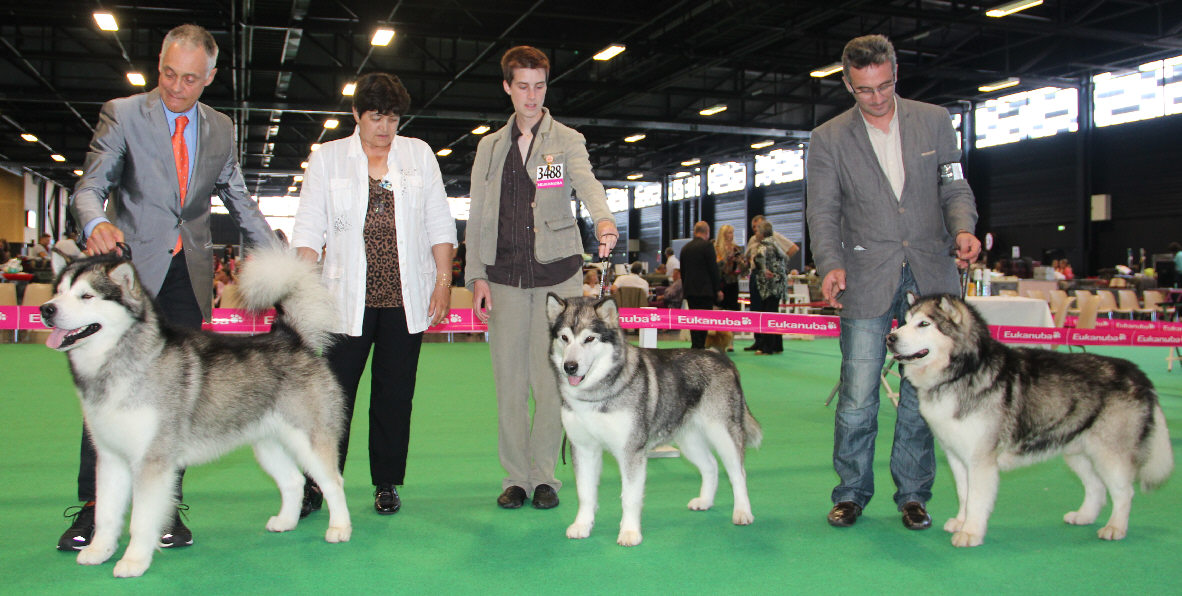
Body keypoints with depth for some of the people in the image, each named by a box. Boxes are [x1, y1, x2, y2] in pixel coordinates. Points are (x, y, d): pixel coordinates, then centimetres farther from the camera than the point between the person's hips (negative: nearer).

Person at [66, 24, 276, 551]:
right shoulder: (122, 113, 0)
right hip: (131, 266, -2)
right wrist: (96, 222, -30)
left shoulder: (220, 129, 10)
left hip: (189, 274, 3)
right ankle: (94, 506, 8)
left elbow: (239, 200, 17)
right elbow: (89, 186, -7)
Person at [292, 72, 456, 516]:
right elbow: (308, 229, 5)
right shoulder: (327, 158, 8)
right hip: (348, 297, -1)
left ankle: (387, 484, 17)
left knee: (395, 393, 6)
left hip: (406, 298, 1)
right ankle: (314, 486, 7)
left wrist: (443, 279, 2)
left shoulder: (419, 154, 11)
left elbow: (439, 223, 10)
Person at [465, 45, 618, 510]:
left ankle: (544, 475, 11)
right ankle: (515, 476, 14)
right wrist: (476, 275, 3)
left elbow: (586, 182, -13)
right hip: (504, 275, 2)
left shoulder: (567, 140, 8)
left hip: (556, 272, -2)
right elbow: (477, 216, 13)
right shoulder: (490, 147, 15)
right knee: (508, 379, 3)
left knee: (550, 379, -2)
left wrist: (603, 219, -35)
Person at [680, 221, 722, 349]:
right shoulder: (707, 245, -9)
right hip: (705, 290, -6)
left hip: (690, 290, 6)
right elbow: (713, 268, -10)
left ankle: (695, 346, 10)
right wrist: (718, 289, -4)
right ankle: (700, 347, -7)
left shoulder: (685, 247, 11)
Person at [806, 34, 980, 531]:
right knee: (857, 396, -3)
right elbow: (822, 211, 1)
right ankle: (851, 492, 14)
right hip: (868, 280, -1)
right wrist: (831, 264, -15)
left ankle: (912, 494, 19)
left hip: (931, 276, 2)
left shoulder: (934, 120, 8)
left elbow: (954, 187, 9)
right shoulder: (828, 139, 4)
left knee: (923, 392, 6)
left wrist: (962, 229, -11)